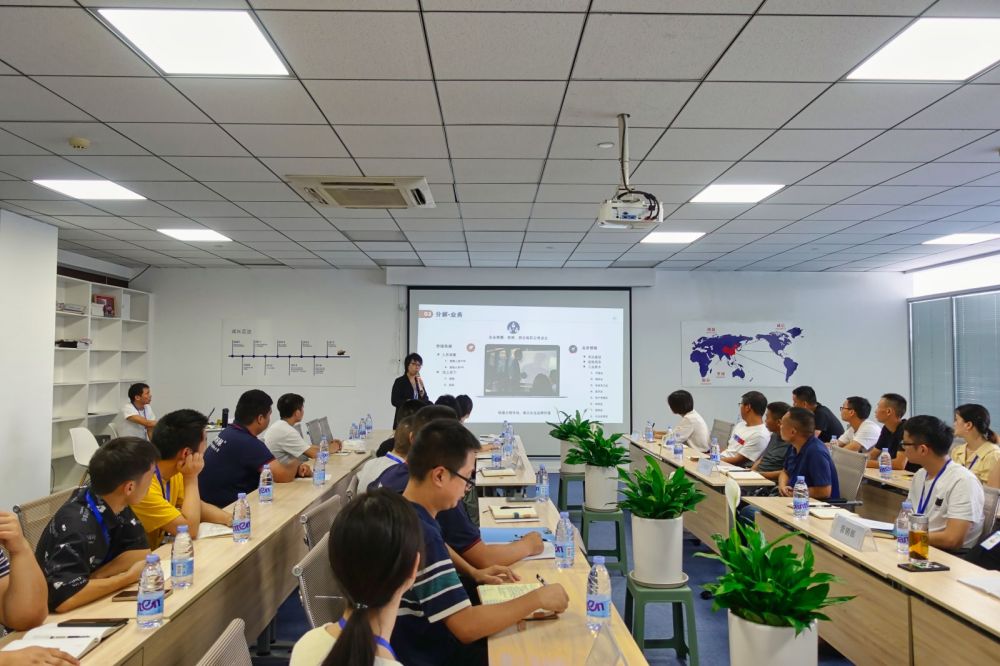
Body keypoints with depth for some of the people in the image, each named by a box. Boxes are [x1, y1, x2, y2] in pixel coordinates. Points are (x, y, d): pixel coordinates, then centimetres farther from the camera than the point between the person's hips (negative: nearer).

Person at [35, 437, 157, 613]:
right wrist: (129, 576, -25)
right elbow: (62, 598, -37)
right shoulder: (78, 526, -29)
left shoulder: (111, 502, -8)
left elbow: (140, 550, -4)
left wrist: (96, 578, -19)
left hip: (89, 605, 6)